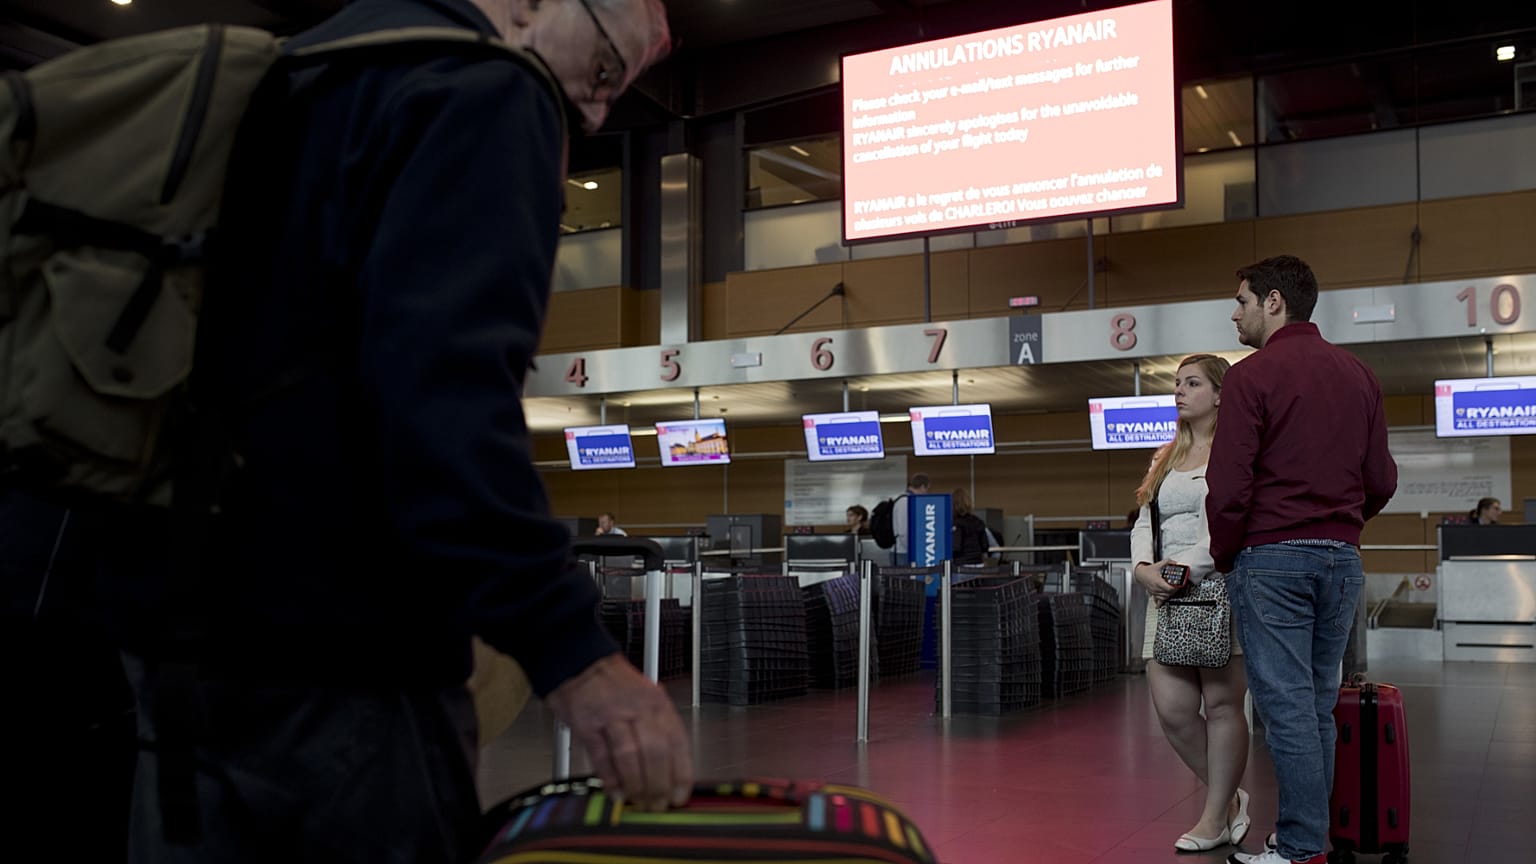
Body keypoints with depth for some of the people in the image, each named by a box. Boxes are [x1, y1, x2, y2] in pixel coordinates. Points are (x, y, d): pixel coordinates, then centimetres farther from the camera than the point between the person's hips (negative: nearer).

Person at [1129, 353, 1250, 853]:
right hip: (1168, 591, 6)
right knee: (1172, 709, 0)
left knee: (1222, 704, -1)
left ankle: (1215, 818, 10)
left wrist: (1188, 566, -18)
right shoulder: (1165, 459, 21)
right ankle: (1229, 799, 21)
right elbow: (1143, 521, 15)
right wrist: (1144, 567, -4)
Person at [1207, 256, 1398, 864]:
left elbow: (1228, 485, -14)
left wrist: (1225, 557, 0)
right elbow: (1382, 480, 12)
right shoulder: (1357, 374, 11)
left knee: (1287, 707, -3)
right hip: (1343, 559, 6)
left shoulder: (1253, 375, -9)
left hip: (1271, 557, -6)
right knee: (1318, 705, 12)